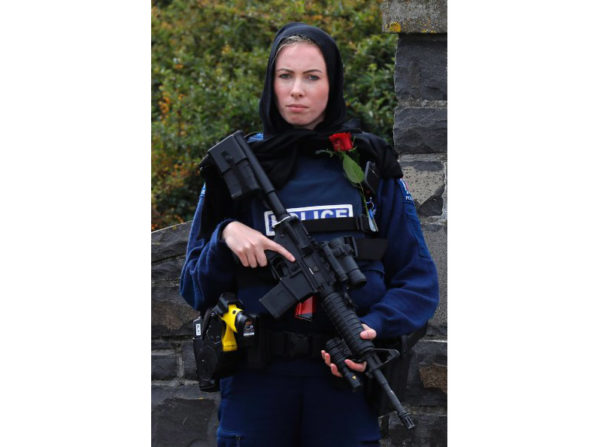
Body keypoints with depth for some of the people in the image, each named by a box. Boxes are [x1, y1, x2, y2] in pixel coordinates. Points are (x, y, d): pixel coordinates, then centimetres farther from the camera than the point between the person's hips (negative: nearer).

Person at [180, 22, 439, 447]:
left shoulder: (370, 165, 5)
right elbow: (196, 290, 8)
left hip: (343, 379, 0)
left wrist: (374, 327, -14)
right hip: (256, 381, 0)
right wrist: (226, 235, -11)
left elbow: (419, 282, 5)